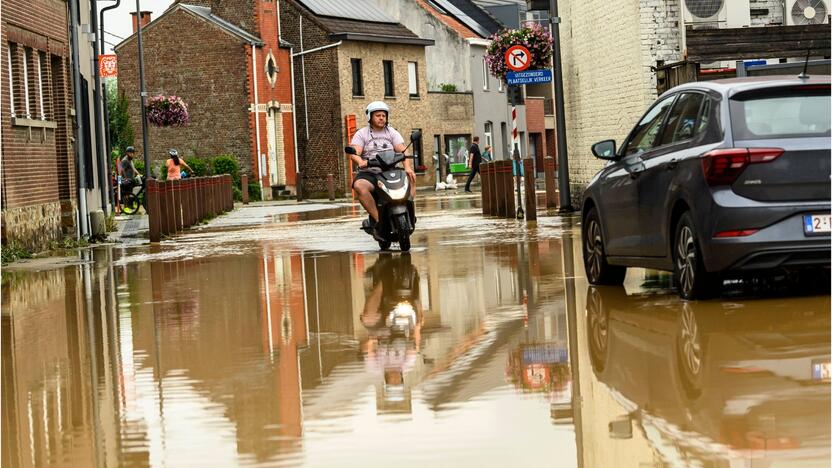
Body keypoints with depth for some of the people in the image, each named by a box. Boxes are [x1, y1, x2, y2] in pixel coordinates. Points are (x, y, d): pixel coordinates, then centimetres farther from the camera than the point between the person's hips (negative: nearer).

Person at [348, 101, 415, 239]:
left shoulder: (392, 133, 13)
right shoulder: (361, 134, 8)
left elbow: (402, 150, -2)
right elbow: (354, 153, -8)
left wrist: (408, 167, -23)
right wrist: (360, 161, -33)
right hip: (368, 173, -2)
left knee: (411, 179, -25)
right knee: (359, 186, -36)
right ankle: (378, 220, -34)